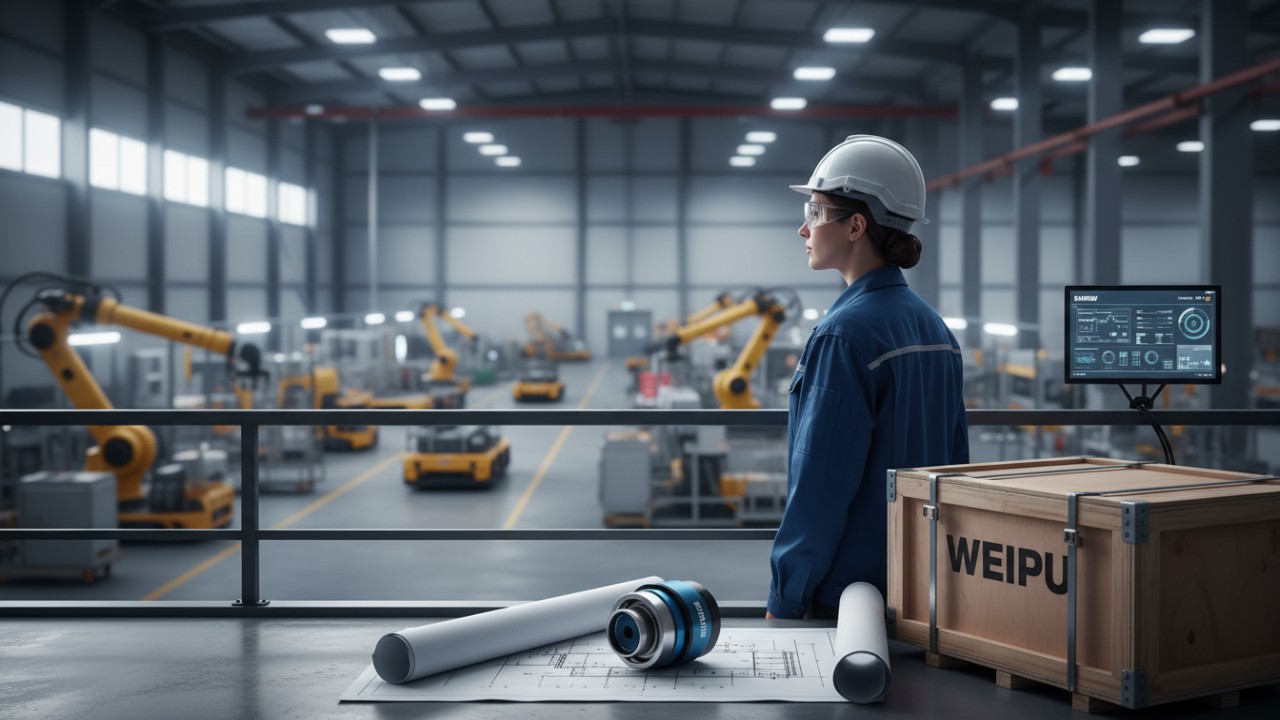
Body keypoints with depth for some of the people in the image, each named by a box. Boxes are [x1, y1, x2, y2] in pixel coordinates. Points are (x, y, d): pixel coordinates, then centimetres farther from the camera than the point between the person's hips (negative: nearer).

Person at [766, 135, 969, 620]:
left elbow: (820, 485, -19)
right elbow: (955, 465, 13)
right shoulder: (933, 326, 7)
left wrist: (783, 601, -12)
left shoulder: (845, 335, -19)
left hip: (848, 594, -8)